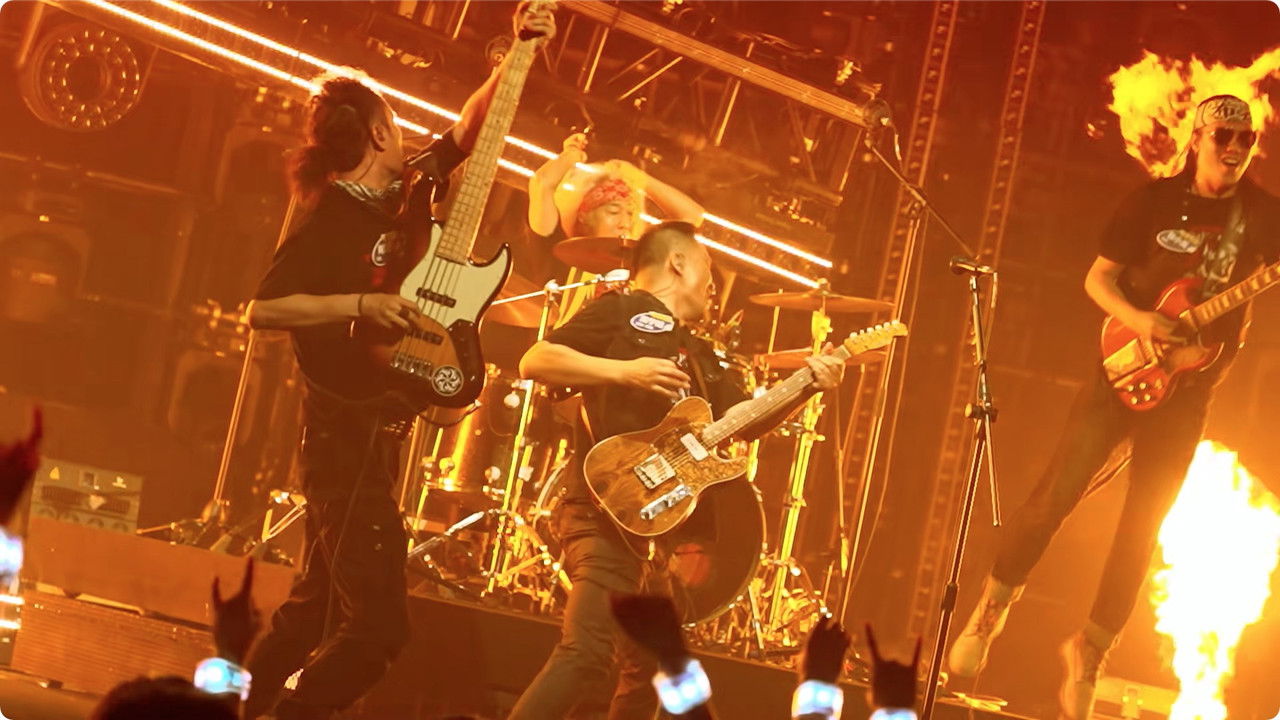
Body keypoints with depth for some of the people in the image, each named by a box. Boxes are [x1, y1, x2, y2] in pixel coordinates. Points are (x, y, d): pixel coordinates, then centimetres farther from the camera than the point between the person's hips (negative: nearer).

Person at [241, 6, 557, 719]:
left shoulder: (403, 193, 9)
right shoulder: (334, 221, -15)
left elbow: (470, 129, 17)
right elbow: (263, 308, -20)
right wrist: (361, 303, -27)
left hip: (377, 426, 10)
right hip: (349, 429, -10)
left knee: (323, 601, 19)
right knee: (380, 619, -13)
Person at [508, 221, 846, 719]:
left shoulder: (693, 350, 24)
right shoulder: (619, 312, -1)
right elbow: (534, 361, -11)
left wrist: (805, 386, 4)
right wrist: (623, 371, -20)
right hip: (608, 514, -9)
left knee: (651, 669, 13)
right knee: (586, 654, -21)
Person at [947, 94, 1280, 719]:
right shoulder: (1155, 201, 1)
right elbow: (1098, 278, 2)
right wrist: (1137, 321, -16)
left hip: (1188, 390, 2)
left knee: (1142, 527, 2)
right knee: (1057, 492, -9)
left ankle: (1091, 647, 13)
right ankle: (989, 614, 5)